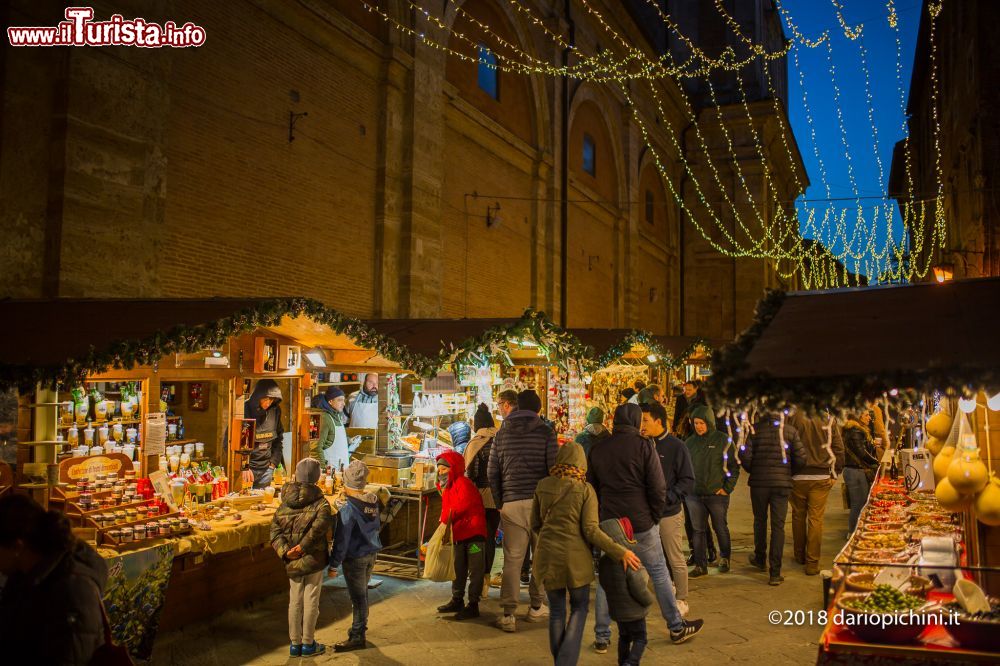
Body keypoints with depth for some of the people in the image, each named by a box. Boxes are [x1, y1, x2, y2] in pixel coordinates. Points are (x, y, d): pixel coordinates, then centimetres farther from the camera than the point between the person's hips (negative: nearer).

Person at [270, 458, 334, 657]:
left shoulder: (284, 504, 4)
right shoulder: (319, 502, -11)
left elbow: (275, 531, -5)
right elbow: (322, 523, -29)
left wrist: (285, 551, -12)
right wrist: (303, 546, -22)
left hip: (292, 561, 4)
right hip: (314, 559, -4)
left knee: (294, 601, 15)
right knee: (311, 601, 8)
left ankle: (295, 644, 25)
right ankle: (308, 644, 18)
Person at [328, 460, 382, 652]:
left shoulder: (348, 508, -23)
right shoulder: (373, 502, -1)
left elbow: (341, 540, -21)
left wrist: (334, 565, -15)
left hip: (355, 558, -7)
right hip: (371, 553, 7)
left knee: (358, 597, 2)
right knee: (362, 593, 21)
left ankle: (357, 637, 13)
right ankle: (360, 627, 36)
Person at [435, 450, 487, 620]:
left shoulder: (463, 483, -14)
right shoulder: (446, 489, 16)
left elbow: (464, 504, -28)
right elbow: (446, 509, 20)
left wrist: (447, 518, -22)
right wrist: (444, 522, 1)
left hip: (473, 532, -10)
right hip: (457, 535, 10)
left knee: (475, 570, -2)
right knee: (458, 569, 19)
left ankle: (473, 605, 4)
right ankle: (457, 600, 32)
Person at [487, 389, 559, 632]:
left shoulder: (502, 434, 10)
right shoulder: (545, 432, 0)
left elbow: (492, 473, 10)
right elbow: (555, 468, -3)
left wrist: (500, 502, 17)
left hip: (511, 503, 2)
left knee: (512, 559, 4)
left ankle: (508, 614, 3)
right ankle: (537, 607, 19)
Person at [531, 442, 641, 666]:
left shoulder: (543, 485, 2)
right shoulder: (585, 489, -7)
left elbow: (535, 524, 10)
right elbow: (590, 530, -13)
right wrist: (620, 552, -9)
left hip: (547, 555, 3)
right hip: (575, 556, -2)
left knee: (556, 610, 16)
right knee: (579, 607, 15)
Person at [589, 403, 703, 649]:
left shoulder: (598, 449, 5)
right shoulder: (643, 446, -8)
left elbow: (592, 488, 10)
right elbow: (658, 487, -10)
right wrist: (654, 516, 2)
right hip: (641, 523, -3)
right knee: (659, 573, 12)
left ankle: (602, 636, 13)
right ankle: (676, 627, 24)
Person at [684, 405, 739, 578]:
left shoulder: (722, 440, -5)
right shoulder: (689, 442, 5)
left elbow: (734, 466, -2)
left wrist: (727, 488, -8)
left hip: (717, 494, -3)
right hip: (694, 495, 3)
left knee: (721, 529, 12)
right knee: (698, 530, 5)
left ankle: (725, 559, 34)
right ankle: (700, 566, 13)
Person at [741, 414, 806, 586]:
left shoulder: (754, 429, -6)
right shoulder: (790, 430, -2)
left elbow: (745, 456, -12)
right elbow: (800, 459, -4)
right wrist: (787, 472, 15)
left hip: (759, 482, 0)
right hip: (782, 483, 0)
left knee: (760, 520, 19)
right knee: (778, 526, 3)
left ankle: (760, 559, 36)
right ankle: (775, 573, 1)